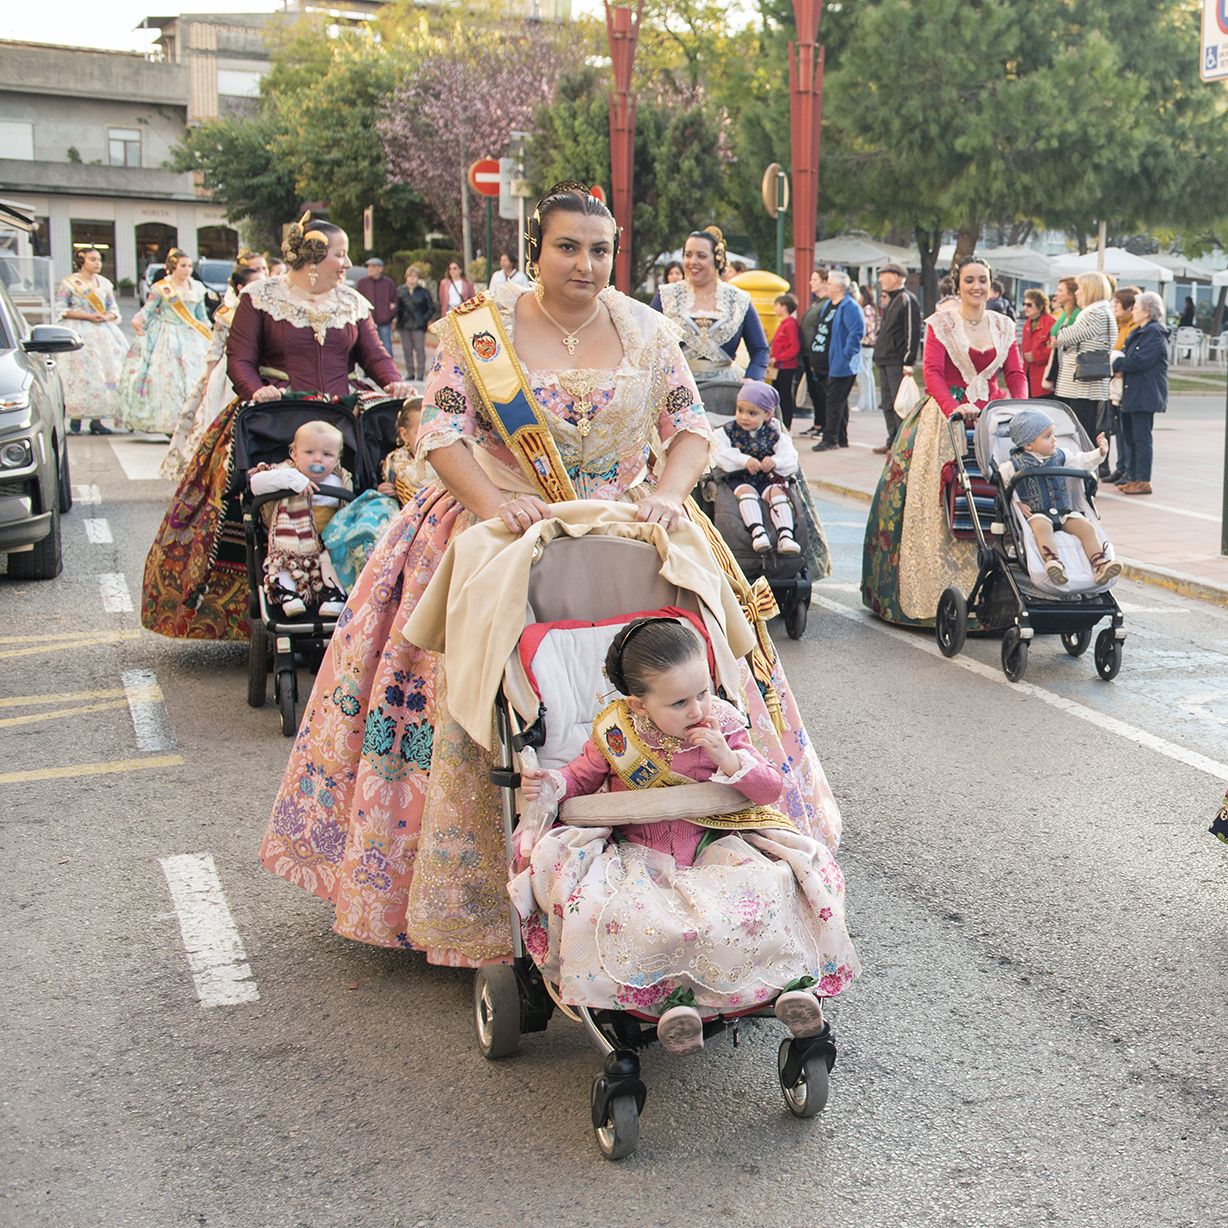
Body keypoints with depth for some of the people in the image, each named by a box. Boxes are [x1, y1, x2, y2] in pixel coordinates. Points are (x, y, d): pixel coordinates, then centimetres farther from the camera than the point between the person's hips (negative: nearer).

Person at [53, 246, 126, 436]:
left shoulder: (104, 283, 14)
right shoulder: (69, 283, -1)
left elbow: (114, 309, 17)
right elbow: (61, 310, -6)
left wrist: (107, 316, -7)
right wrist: (87, 316, -14)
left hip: (103, 333, 5)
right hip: (78, 333, -5)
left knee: (105, 370, -4)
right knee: (80, 373, -12)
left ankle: (96, 420, -2)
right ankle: (75, 417, -9)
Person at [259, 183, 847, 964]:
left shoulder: (647, 332, 5)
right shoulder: (483, 329, -2)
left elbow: (690, 424, 3)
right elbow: (440, 428, -7)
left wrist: (668, 493, -16)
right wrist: (494, 503, -23)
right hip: (502, 535, -2)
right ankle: (475, 893, 6)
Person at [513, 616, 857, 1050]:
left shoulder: (721, 724, -5)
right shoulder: (615, 735, -8)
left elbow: (772, 790, -3)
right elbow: (583, 775, 11)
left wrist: (731, 762, -22)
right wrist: (553, 786, -12)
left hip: (712, 847, 1)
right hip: (638, 855, -1)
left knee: (768, 888, -28)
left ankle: (795, 980, -14)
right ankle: (671, 995, -29)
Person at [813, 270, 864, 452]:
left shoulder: (849, 307, -15)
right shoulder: (829, 306, 15)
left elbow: (856, 332, -22)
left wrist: (845, 356, -21)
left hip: (842, 365, -10)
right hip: (831, 363, 10)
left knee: (835, 400, -9)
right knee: (838, 401, 14)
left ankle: (829, 439, -6)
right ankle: (841, 439, 21)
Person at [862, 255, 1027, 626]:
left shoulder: (1003, 326, 12)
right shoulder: (942, 322, 1)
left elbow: (1015, 375, 8)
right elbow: (932, 373, -10)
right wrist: (954, 407, -26)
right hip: (946, 415, -3)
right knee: (937, 501, -9)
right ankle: (936, 587, -7)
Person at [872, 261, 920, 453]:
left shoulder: (907, 300, -11)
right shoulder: (892, 300, 19)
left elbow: (913, 332, -16)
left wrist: (908, 362, -20)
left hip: (898, 363, -10)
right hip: (885, 362, 10)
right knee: (888, 404, 12)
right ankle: (892, 442, 18)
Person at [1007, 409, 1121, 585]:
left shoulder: (1059, 456, 14)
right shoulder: (1016, 463, 0)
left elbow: (1082, 461, 21)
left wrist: (1100, 452, 7)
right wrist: (1018, 503, -10)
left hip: (1064, 511, 5)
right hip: (1036, 513, -5)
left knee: (1086, 526, -17)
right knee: (1042, 527, -38)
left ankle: (1100, 565, -24)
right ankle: (1052, 563, -54)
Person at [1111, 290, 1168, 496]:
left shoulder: (1154, 333, -12)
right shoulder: (1139, 332, 19)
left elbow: (1140, 361, -20)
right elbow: (1129, 356, 20)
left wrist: (1117, 363, -9)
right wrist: (1119, 361, -1)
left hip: (1145, 395, -10)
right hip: (1133, 393, 10)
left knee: (1141, 437, -8)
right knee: (1130, 436, 12)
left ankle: (1143, 481, -5)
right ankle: (1133, 477, 19)